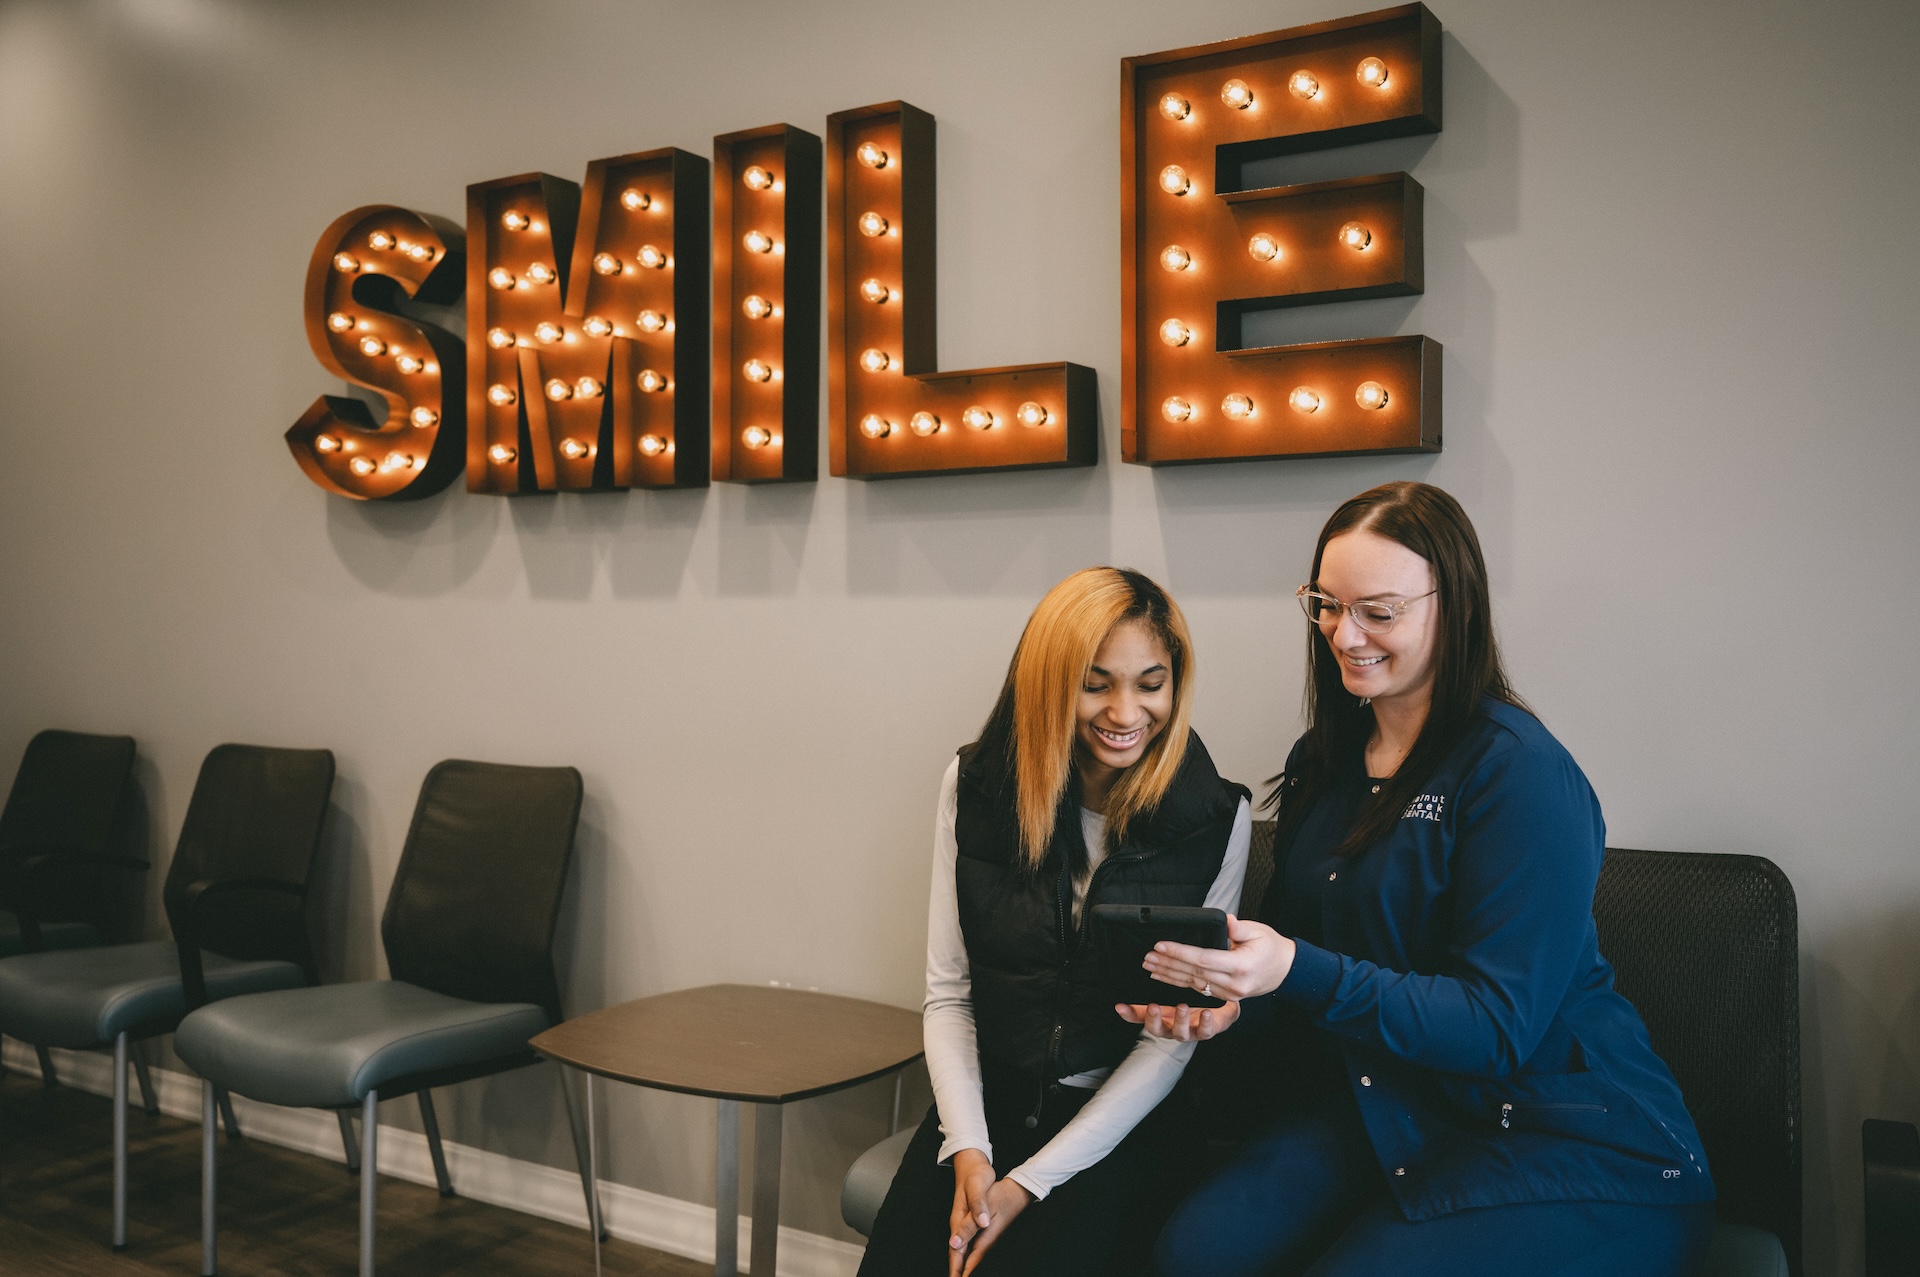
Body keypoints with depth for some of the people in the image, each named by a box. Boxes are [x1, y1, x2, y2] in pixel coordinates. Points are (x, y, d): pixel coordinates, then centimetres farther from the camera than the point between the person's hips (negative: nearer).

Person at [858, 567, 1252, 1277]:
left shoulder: (1217, 818, -8)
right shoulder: (975, 786, -2)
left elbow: (1175, 1036, -6)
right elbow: (947, 992, 1)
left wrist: (1030, 1180, -12)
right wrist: (970, 1150, -14)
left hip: (1118, 1124, -2)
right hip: (985, 1104, 2)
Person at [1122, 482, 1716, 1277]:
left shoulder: (1522, 773, -15)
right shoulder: (1322, 760, 8)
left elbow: (1498, 1025, -20)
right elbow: (1291, 945, 14)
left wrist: (1298, 973, -31)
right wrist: (1230, 1000, -9)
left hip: (1568, 1144, -5)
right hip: (1377, 1108, 6)